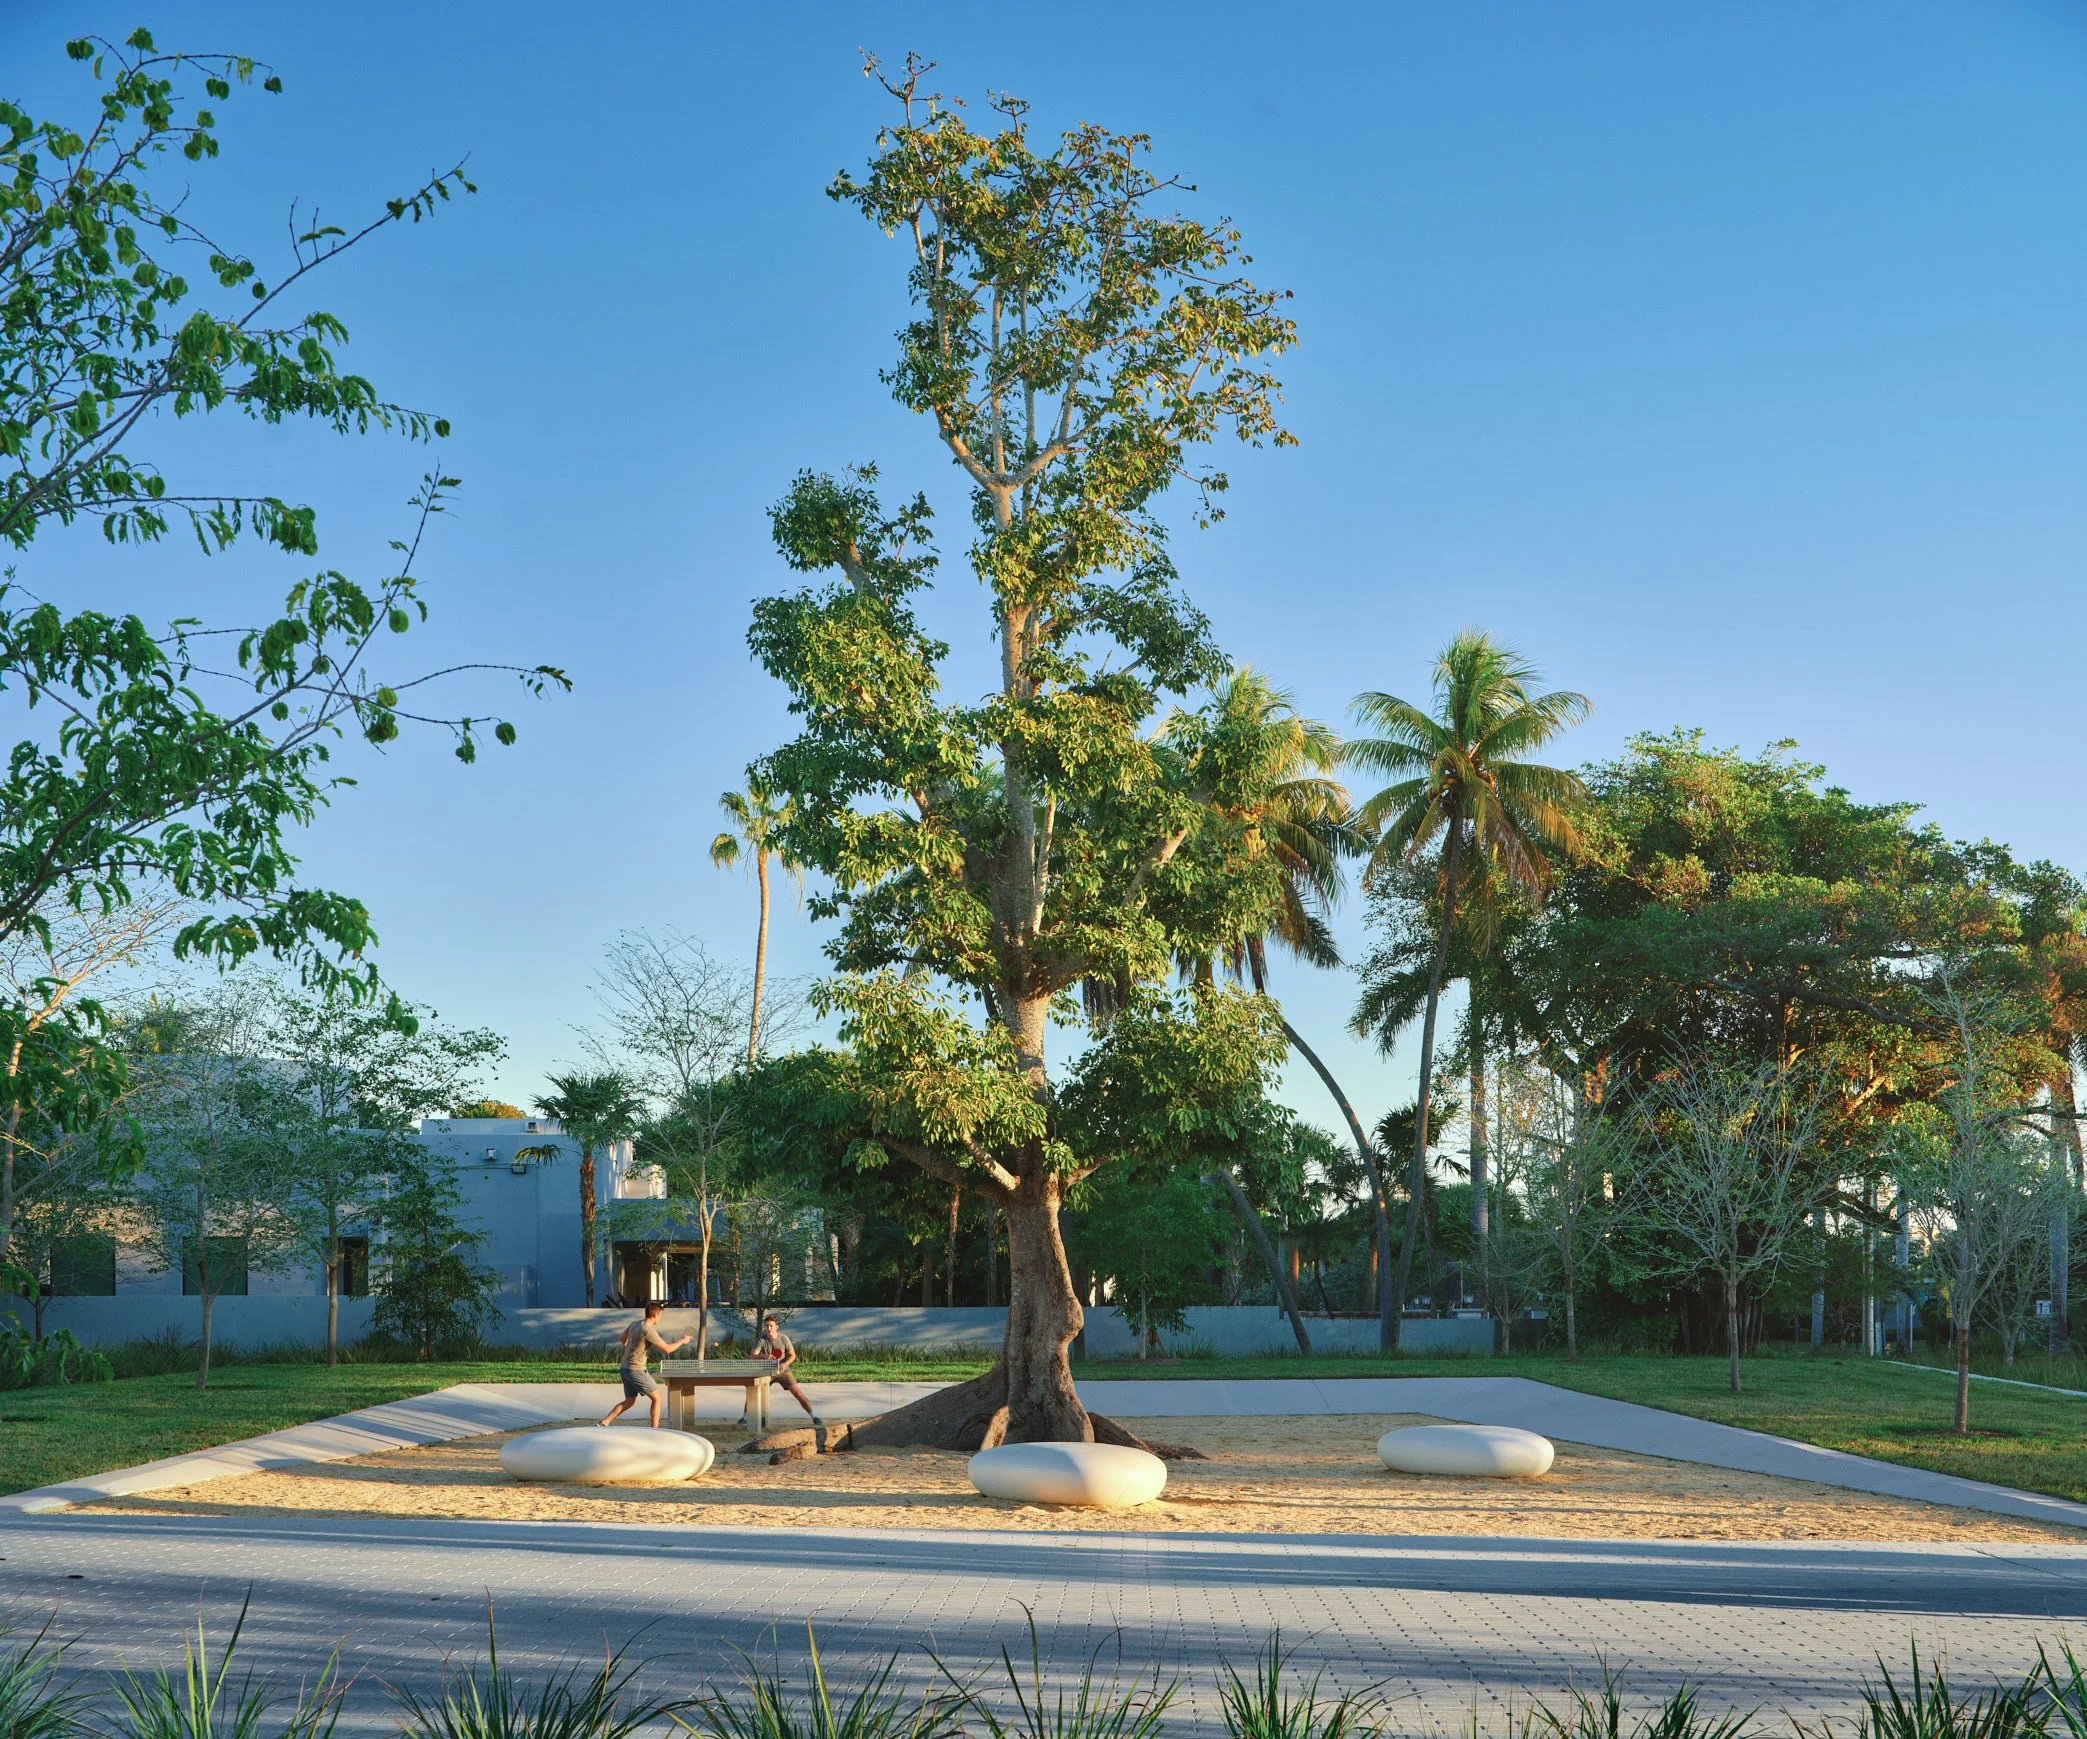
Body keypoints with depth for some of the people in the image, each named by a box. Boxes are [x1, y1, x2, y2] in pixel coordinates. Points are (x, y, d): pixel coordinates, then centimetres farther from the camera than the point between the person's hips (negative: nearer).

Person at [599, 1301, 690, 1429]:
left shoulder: (634, 1324, 7)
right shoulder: (648, 1330, -19)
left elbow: (621, 1339, 21)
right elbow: (667, 1349, -17)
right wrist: (682, 1341, -3)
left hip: (625, 1368, 9)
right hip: (636, 1370, -9)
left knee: (629, 1402, 17)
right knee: (657, 1398, 3)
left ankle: (604, 1423, 9)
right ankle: (655, 1430, 4)